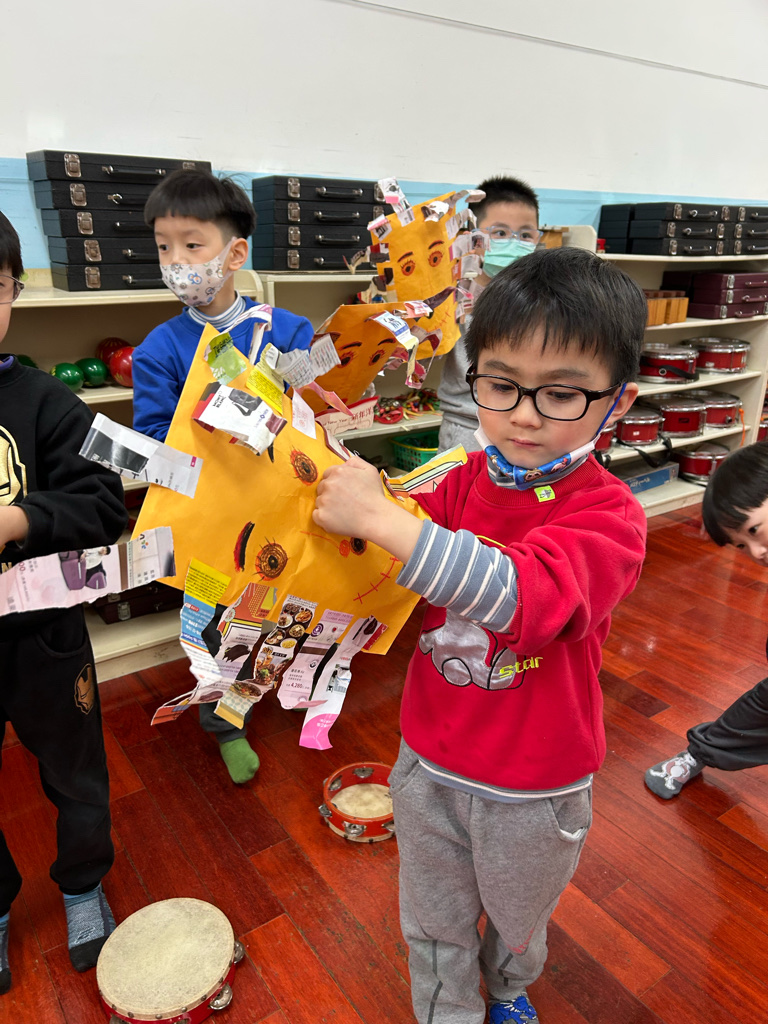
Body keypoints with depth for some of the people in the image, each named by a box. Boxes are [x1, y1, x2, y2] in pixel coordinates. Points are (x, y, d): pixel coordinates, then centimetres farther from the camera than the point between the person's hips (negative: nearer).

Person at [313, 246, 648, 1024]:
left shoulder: (609, 516, -22)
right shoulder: (461, 484, -8)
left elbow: (526, 595, -41)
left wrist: (381, 517, -42)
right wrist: (337, 482, -18)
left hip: (533, 790, -2)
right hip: (429, 765, 3)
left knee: (518, 923, 30)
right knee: (433, 930, 24)